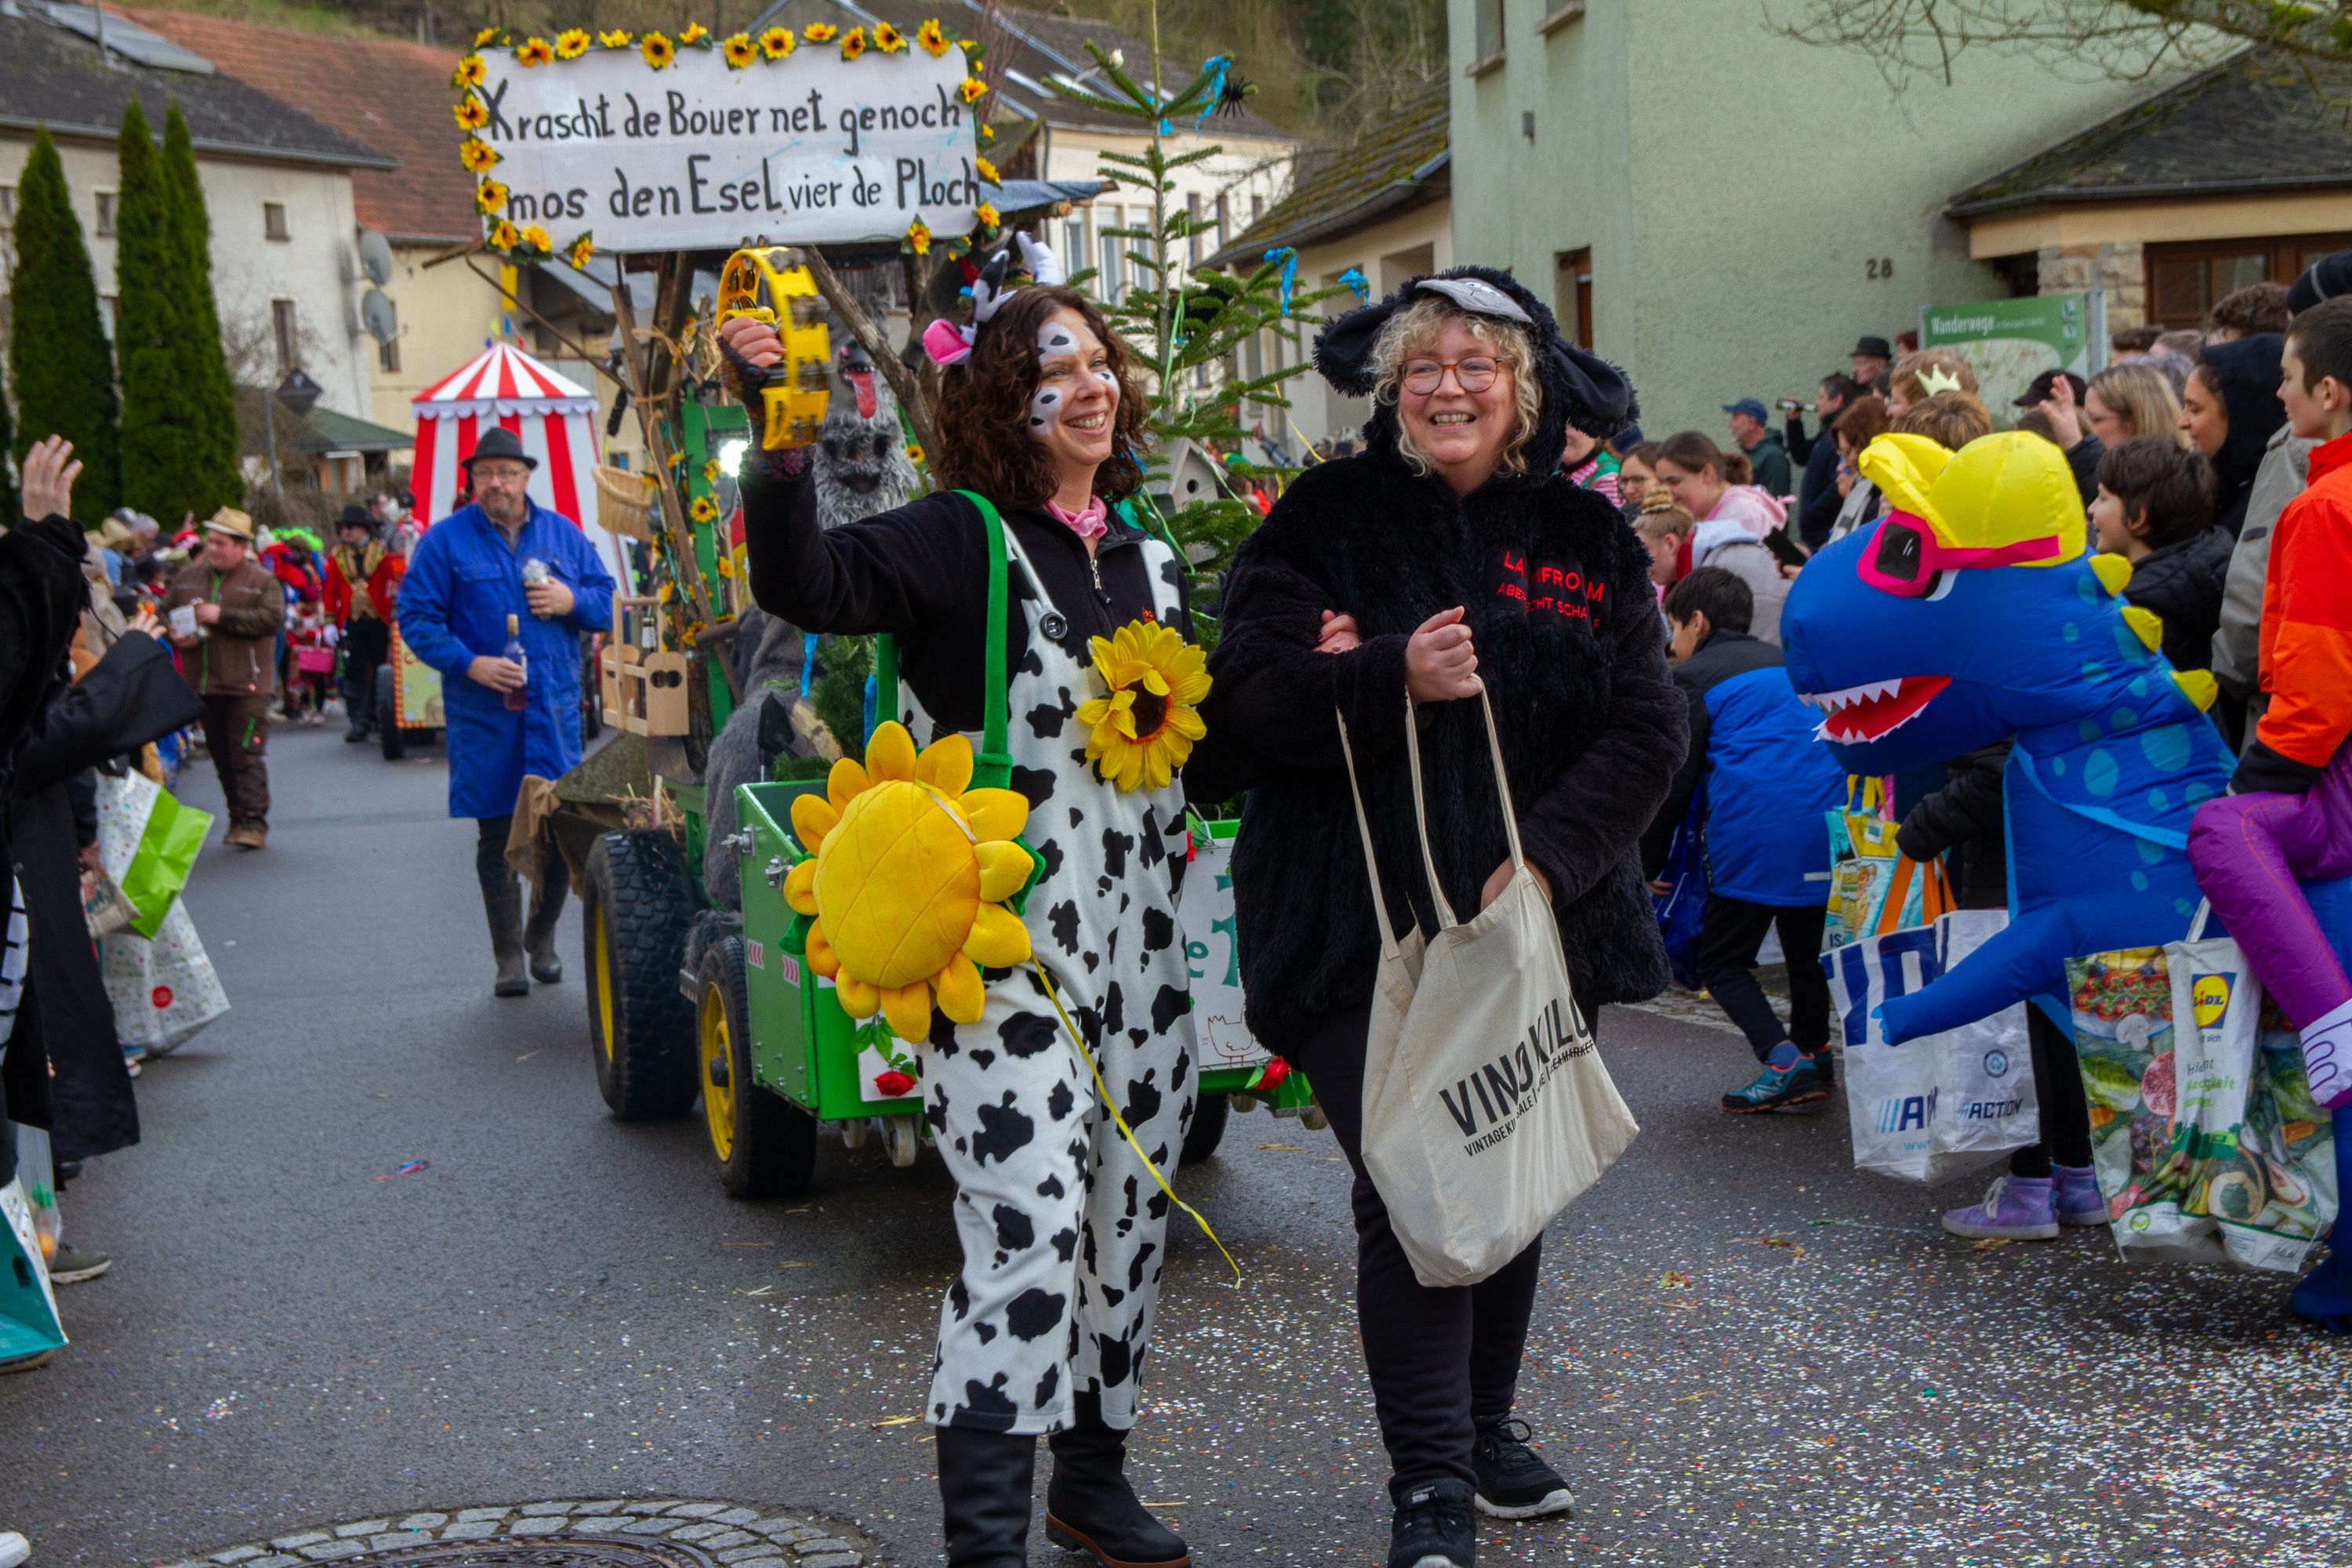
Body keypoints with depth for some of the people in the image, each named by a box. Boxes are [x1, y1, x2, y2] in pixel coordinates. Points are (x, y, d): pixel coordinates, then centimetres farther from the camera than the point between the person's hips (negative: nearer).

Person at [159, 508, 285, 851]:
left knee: (247, 755, -10)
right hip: (201, 684, 5)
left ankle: (254, 822, -11)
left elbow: (273, 618, -16)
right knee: (221, 756, 10)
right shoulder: (188, 577, 13)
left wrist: (222, 616, -19)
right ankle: (238, 819, 19)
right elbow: (163, 613, 21)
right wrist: (175, 635, -2)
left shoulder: (262, 581, -2)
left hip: (246, 685, -5)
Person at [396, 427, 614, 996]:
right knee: (496, 838, 2)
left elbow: (608, 603, 14)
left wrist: (572, 600, -8)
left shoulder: (563, 534, 10)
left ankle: (542, 939, 23)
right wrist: (469, 663, -15)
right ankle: (508, 957, 12)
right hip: (483, 713, -2)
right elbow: (416, 616, -2)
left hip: (555, 708, 2)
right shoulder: (446, 540, 0)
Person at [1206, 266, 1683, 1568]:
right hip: (1365, 924, -3)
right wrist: (1396, 678, -24)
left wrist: (1549, 854, -13)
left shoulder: (1588, 541, 8)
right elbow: (1249, 694, -8)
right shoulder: (1321, 521, 2)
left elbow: (1646, 727, 2)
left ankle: (1487, 1427, 33)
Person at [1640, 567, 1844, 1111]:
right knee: (1806, 947, 22)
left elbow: (1674, 779, 1)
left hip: (1755, 832, -6)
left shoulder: (1693, 677, 5)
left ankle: (1783, 1059, -15)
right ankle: (1814, 1054, 22)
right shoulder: (1782, 663, 24)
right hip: (1828, 829, 6)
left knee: (1721, 962, 2)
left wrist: (1648, 866, 7)